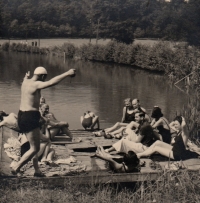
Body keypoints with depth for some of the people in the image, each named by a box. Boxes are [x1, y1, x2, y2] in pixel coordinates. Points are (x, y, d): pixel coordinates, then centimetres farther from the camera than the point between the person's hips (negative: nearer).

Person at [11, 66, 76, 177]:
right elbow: (51, 82, -32)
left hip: (22, 115, 10)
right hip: (30, 117, -10)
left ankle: (37, 170, 18)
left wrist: (26, 77, 60)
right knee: (35, 148, -3)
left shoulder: (26, 82, 10)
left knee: (34, 145, 18)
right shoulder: (36, 84, -16)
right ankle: (16, 168, -2)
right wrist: (67, 73, -29)